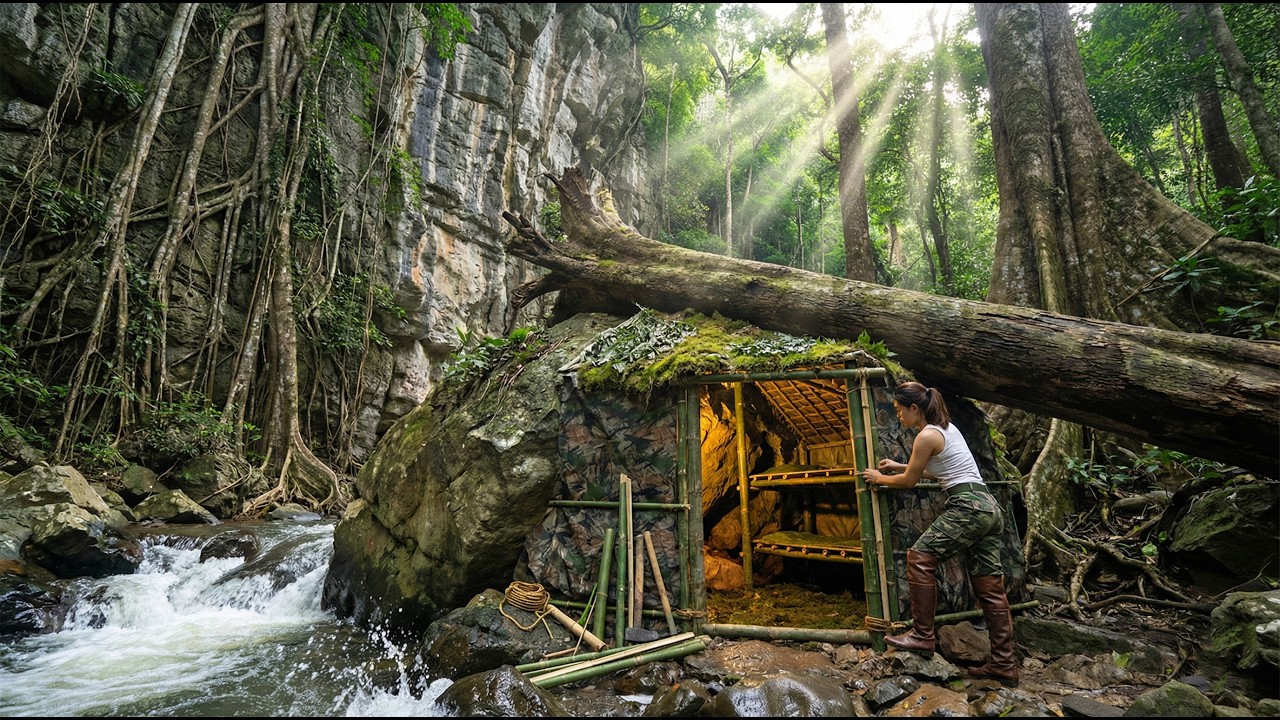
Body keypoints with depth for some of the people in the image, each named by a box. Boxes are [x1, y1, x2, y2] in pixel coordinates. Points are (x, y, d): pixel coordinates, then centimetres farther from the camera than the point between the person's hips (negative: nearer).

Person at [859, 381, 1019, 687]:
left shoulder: (927, 436, -12)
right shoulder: (946, 426, 17)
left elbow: (910, 481, -3)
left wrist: (879, 478, 14)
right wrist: (899, 466, 29)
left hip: (967, 507, -10)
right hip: (988, 507, 10)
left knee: (920, 558, -7)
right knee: (989, 587, 10)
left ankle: (922, 637, -2)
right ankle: (1004, 665, 15)